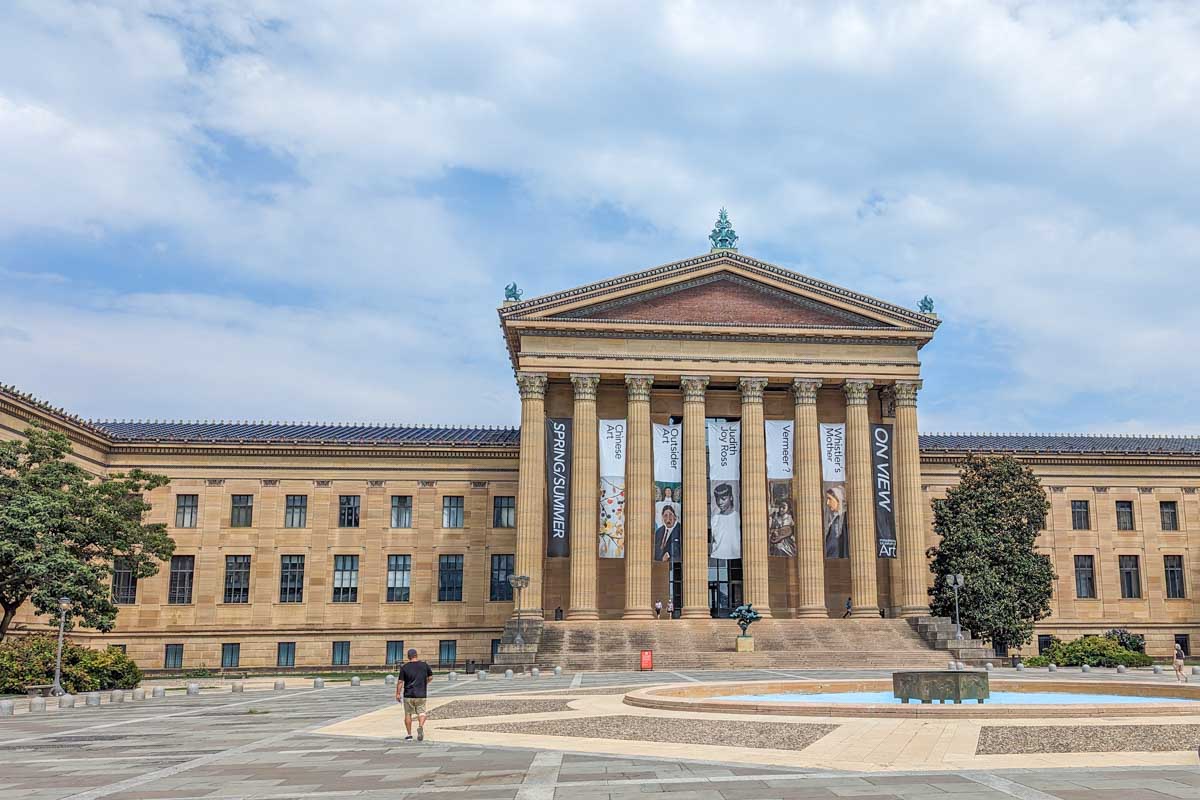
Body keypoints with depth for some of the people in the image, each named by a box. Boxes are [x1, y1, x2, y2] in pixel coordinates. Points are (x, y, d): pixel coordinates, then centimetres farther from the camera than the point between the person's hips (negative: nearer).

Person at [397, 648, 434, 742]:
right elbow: (430, 676, 12)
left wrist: (398, 693, 1)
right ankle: (420, 726, -21)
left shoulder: (404, 667, -5)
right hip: (421, 695, 1)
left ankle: (409, 735, 14)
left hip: (408, 695, -1)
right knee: (421, 712, 8)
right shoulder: (424, 665, 1)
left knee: (408, 714, 12)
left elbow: (400, 682, -7)